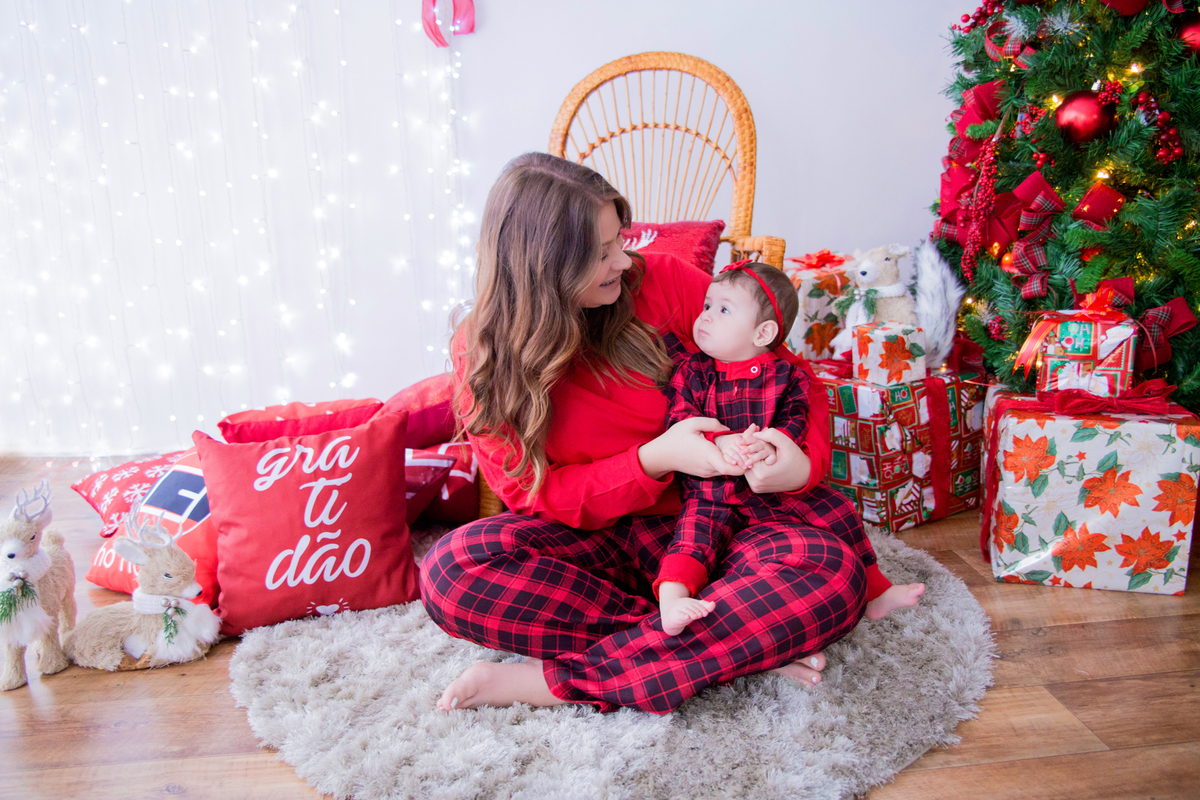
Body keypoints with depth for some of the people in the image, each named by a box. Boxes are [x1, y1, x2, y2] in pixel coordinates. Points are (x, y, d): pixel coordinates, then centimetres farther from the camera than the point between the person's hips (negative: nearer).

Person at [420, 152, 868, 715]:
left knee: (833, 571, -28)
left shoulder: (659, 283, -8)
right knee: (451, 568, -29)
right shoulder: (482, 352, -7)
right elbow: (534, 495, -8)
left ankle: (554, 682, -27)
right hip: (587, 539, 0)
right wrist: (655, 460, -24)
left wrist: (806, 460, -21)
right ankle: (739, 647, -25)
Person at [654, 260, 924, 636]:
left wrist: (768, 445, -30)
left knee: (841, 516, 1)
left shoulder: (786, 372, 2)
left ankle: (876, 594, 19)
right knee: (697, 525, -30)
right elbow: (681, 421, -10)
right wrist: (721, 441, -29)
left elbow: (794, 421, -7)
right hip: (713, 486, -2)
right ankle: (671, 602, -44)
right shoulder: (692, 370, 0)